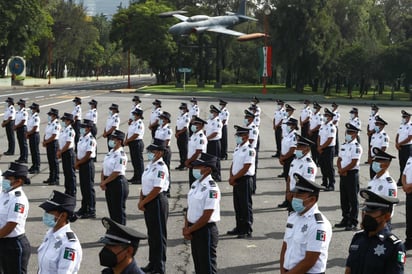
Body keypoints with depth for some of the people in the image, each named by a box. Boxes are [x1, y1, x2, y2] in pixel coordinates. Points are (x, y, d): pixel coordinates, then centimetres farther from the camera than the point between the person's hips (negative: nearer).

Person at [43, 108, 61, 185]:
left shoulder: (56, 125, -15)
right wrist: (44, 142, 1)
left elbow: (53, 137, -19)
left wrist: (45, 142, -11)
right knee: (50, 161, 14)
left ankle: (56, 179, 0)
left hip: (53, 143, -9)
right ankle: (51, 178, 22)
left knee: (54, 161, -4)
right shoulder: (49, 123, 13)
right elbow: (46, 133, 16)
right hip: (48, 144, 9)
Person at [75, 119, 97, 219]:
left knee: (89, 188, -3)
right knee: (83, 187, 16)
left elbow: (87, 155, -19)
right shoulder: (81, 138, 11)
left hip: (88, 165, -9)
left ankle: (91, 211, 3)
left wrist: (78, 163, -11)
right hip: (81, 165, 9)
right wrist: (76, 162, 0)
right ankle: (84, 208, 27)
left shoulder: (91, 140, -16)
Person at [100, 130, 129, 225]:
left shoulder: (121, 155, -15)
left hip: (118, 183, -9)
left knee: (119, 210, -1)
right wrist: (102, 181, -3)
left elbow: (116, 173, -20)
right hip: (109, 184, 9)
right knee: (111, 209, 14)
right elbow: (104, 169, 12)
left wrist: (104, 182, -13)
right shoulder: (110, 153, 12)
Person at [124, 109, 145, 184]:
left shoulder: (139, 123, -16)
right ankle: (135, 177, 24)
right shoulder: (133, 123, 13)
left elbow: (136, 135, -21)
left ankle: (140, 179, 0)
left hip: (137, 143, -10)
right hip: (132, 144, 10)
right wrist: (126, 140, 0)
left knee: (138, 161, -4)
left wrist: (127, 141, -14)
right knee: (134, 161, 15)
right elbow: (129, 132, 16)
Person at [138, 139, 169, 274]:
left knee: (159, 235, -1)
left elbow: (157, 189, -22)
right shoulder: (150, 165, 12)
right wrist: (140, 200, 1)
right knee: (151, 234, 17)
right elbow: (144, 185, 14)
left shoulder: (161, 168, -17)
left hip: (158, 202, -9)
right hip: (148, 202, 9)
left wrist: (143, 202, -14)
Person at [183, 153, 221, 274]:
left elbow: (206, 216, -20)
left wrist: (189, 230, -13)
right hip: (194, 231, 8)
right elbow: (189, 207, 11)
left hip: (206, 231, -8)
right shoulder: (195, 184, 6)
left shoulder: (211, 188, -19)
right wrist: (186, 228, -2)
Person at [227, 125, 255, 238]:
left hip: (245, 180, -9)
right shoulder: (237, 148, 13)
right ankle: (239, 228, 25)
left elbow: (245, 168, -19)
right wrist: (231, 177, -1)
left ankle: (247, 230, 2)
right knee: (237, 205, 14)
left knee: (246, 206, -3)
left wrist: (234, 178, -13)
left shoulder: (249, 150, -14)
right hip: (236, 181, 9)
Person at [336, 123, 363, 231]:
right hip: (343, 175, 8)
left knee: (353, 199, -1)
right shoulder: (344, 145, 13)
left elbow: (353, 163, -17)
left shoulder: (357, 147, -12)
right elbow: (339, 160, 12)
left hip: (352, 174, -8)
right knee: (344, 199, 13)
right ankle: (345, 220, 23)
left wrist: (342, 170, -11)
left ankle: (353, 222, 3)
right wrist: (341, 170, -6)